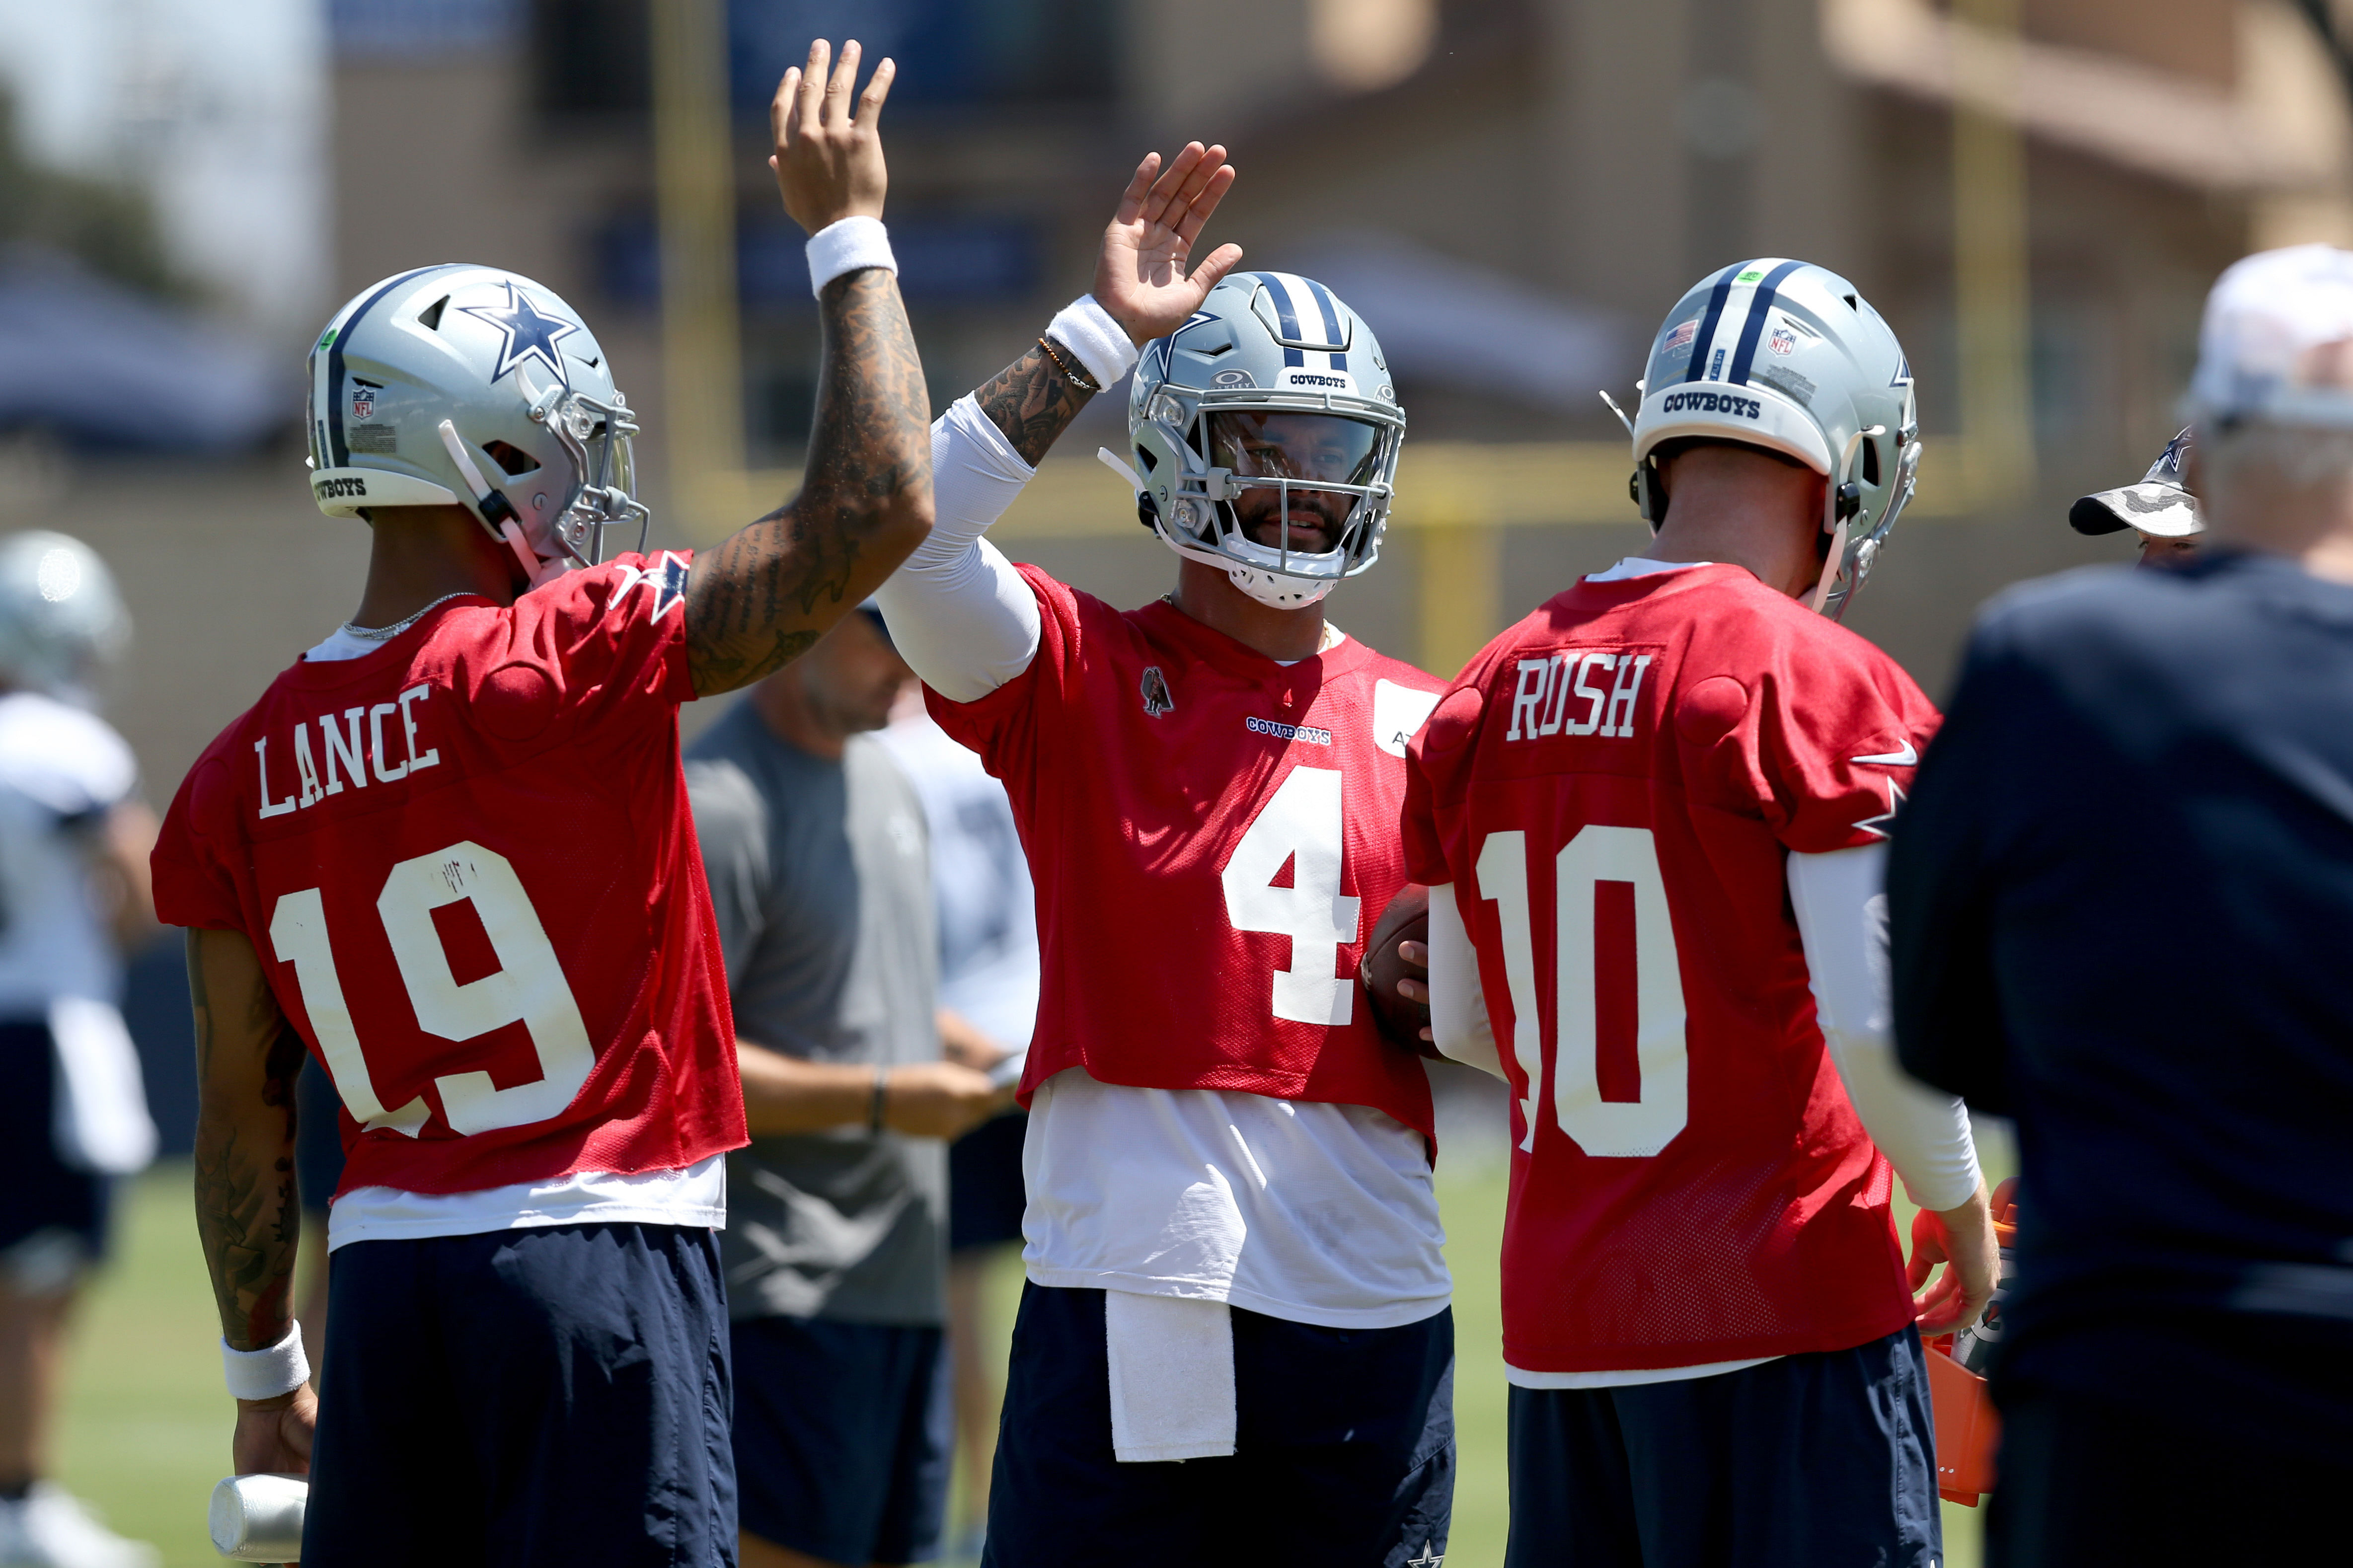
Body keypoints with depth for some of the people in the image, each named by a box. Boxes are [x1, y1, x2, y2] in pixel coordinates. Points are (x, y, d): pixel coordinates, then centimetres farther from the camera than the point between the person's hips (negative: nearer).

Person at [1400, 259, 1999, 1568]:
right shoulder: (1817, 686, -11)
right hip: (1784, 1309, -6)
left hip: (1561, 1315, 6)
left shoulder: (1487, 699, 9)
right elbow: (1875, 1024, -14)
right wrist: (1963, 1214, 1)